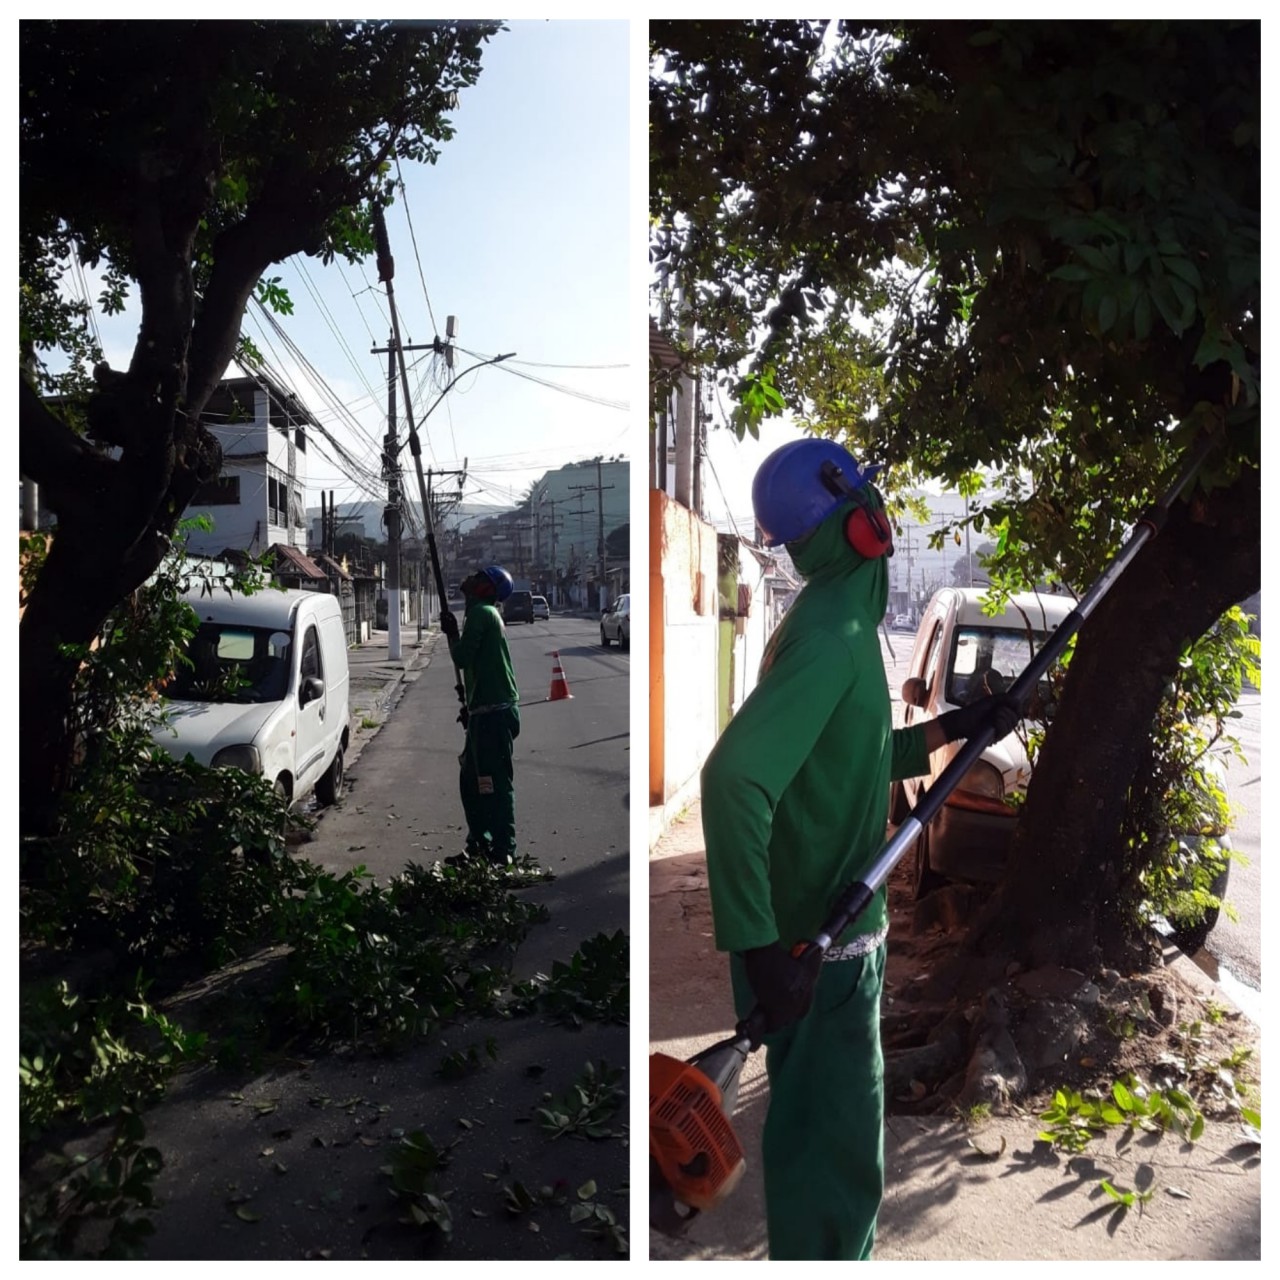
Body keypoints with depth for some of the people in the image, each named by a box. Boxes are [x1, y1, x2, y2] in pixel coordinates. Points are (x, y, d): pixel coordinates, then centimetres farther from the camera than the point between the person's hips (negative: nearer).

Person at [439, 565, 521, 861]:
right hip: (487, 712, 10)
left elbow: (462, 658, -16)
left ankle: (502, 851, 1)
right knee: (471, 780, 18)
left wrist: (451, 633, 2)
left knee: (496, 784, -5)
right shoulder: (487, 614, 19)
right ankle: (480, 843, 28)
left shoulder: (481, 613, -11)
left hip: (493, 714, -10)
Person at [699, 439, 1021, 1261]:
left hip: (829, 926, 10)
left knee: (828, 1130, 26)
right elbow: (735, 778, -35)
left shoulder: (836, 620, 8)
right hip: (816, 946, -10)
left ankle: (827, 1251, 46)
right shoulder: (832, 632, -23)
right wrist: (760, 944, -34)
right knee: (832, 1154, 6)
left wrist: (956, 727, 17)